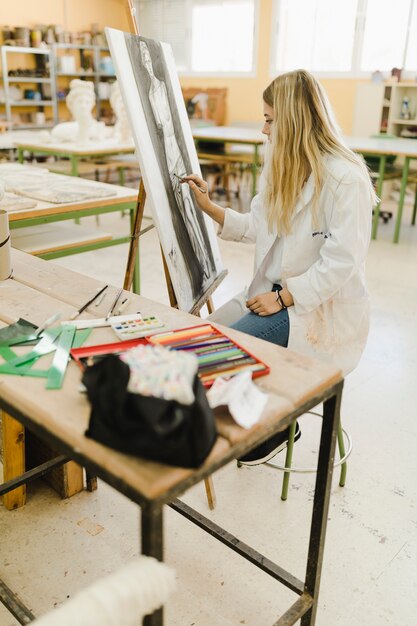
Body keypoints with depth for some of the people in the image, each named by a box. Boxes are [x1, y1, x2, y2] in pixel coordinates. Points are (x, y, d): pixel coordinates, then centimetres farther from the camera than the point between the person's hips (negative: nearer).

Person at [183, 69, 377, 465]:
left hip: (322, 309, -8)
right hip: (276, 294, 9)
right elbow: (256, 228, 15)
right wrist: (208, 207, 7)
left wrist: (283, 297, -23)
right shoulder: (282, 170, 9)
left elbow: (342, 261, -23)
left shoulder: (346, 179, -19)